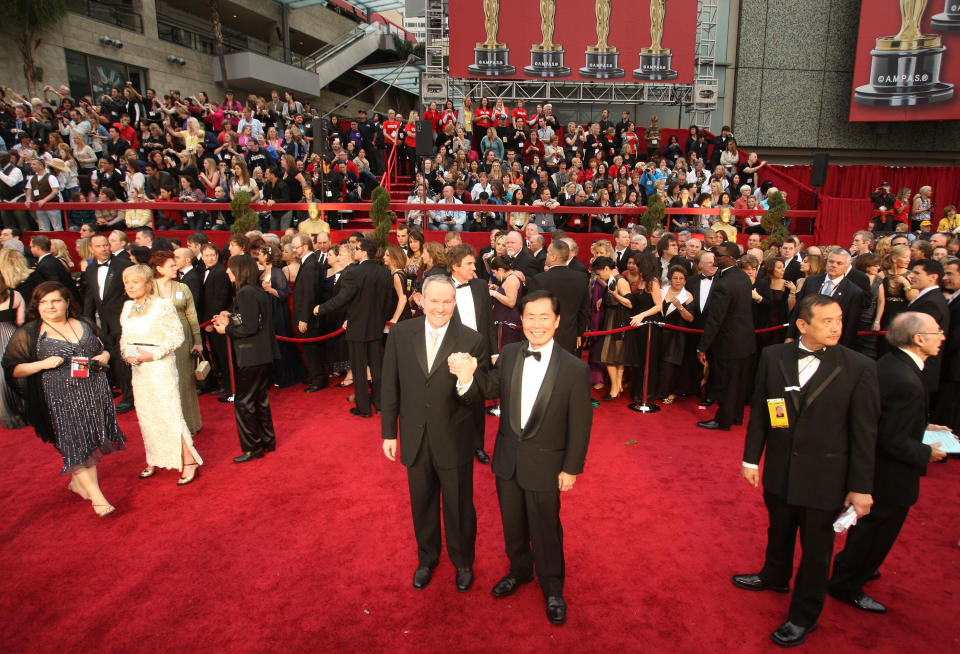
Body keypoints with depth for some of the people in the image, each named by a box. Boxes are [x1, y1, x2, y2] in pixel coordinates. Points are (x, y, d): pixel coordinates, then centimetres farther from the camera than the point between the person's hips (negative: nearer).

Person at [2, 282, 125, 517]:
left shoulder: (84, 324, 11)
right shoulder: (27, 334, -1)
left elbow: (103, 348, 24)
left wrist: (103, 356, 2)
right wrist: (42, 364, -17)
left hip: (94, 391, 4)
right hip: (60, 398, -4)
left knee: (92, 440, 9)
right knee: (74, 444, -4)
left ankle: (78, 481, 32)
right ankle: (96, 496, 2)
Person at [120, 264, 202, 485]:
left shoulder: (162, 306, -12)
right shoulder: (127, 307, 9)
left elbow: (177, 336, -14)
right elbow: (124, 337, 18)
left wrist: (153, 354, -20)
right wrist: (126, 354, -1)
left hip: (160, 367, -7)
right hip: (138, 369, 7)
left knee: (170, 414, -8)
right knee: (146, 416, 14)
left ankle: (189, 463, 0)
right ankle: (153, 461, 28)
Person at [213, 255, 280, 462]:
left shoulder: (245, 294, -18)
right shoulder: (259, 292, 10)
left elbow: (250, 328, -22)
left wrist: (227, 329, -8)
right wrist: (230, 319, 8)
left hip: (251, 358, -10)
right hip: (263, 356, 10)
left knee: (244, 403, 2)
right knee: (260, 399, 19)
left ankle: (253, 448, 11)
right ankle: (267, 441, 29)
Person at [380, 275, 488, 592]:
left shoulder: (472, 341, -16)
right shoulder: (400, 333, -8)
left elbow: (479, 398, -14)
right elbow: (390, 386, 0)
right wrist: (388, 432, 3)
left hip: (454, 441, -2)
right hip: (415, 440, 3)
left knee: (459, 506, 18)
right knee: (422, 504, 23)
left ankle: (463, 561, 46)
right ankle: (427, 558, 50)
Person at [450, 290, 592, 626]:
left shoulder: (574, 369, -17)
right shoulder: (508, 355, -6)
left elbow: (580, 424, -11)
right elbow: (489, 389, -4)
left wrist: (571, 468, -8)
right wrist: (468, 378, -26)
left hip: (545, 465, -4)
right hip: (507, 460, 4)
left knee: (545, 531, 14)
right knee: (513, 524, 23)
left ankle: (552, 589, 40)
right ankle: (519, 570, 50)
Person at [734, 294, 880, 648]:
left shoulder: (859, 367, -15)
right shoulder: (773, 357, -7)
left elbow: (865, 433, -10)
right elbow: (759, 411, 1)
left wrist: (861, 487, -8)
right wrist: (751, 458, 3)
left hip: (825, 476, -3)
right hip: (779, 469, 3)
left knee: (816, 548, 14)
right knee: (779, 530, 25)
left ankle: (804, 615, 35)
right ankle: (774, 577, 53)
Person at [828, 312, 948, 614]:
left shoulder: (888, 363, -3)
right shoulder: (907, 383, -33)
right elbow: (895, 442, -29)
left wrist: (924, 426, 8)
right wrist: (927, 453, -13)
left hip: (869, 462, 9)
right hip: (892, 477, -9)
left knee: (868, 525, 29)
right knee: (878, 531, 11)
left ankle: (853, 566, 50)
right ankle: (847, 586, 29)